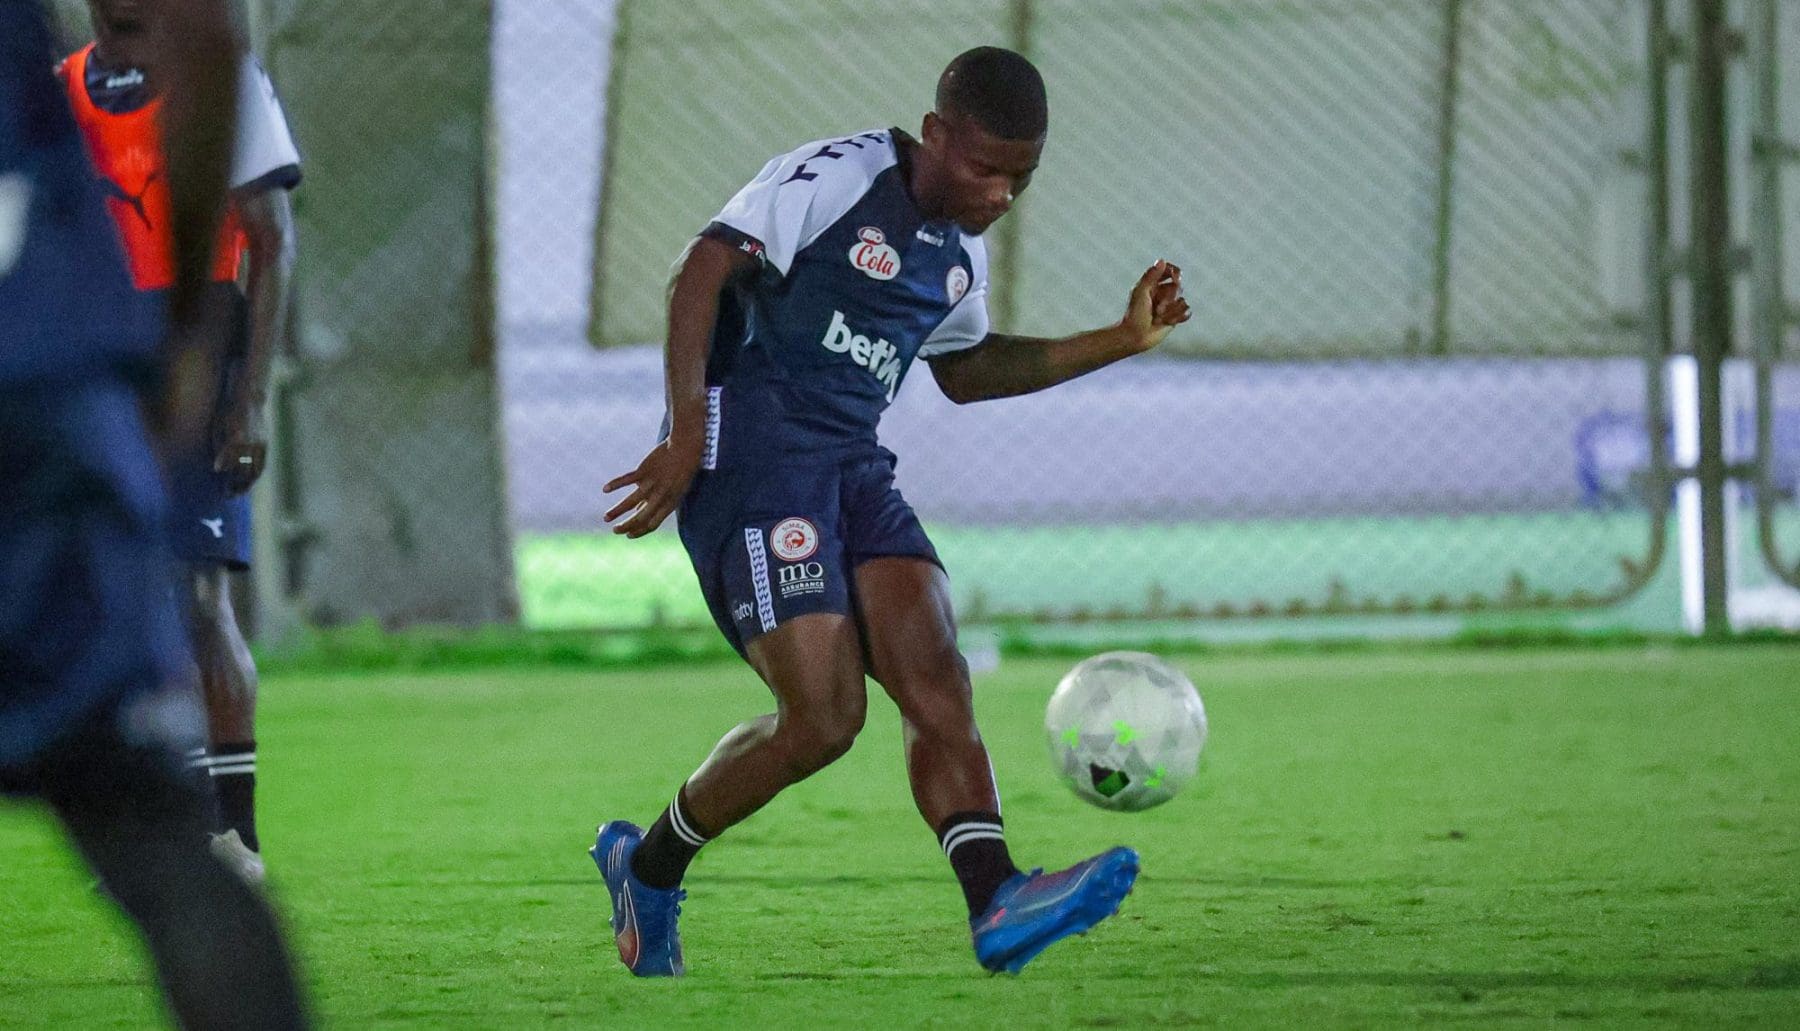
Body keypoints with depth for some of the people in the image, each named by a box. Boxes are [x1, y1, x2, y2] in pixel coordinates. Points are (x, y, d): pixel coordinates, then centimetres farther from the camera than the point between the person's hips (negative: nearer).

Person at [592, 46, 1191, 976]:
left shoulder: (962, 250, 17)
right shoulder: (835, 177, -9)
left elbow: (964, 369, 34)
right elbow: (702, 271, -16)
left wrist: (1118, 341, 25)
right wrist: (687, 430, -24)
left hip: (852, 467, 8)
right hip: (752, 447, -8)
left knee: (936, 678, -13)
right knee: (823, 714, -15)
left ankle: (994, 904, -27)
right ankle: (647, 868, 5)